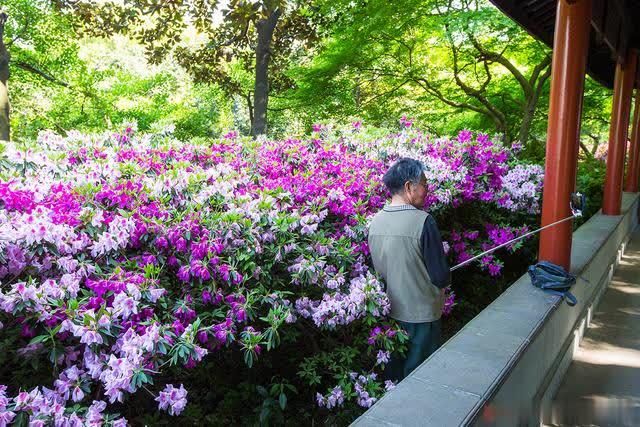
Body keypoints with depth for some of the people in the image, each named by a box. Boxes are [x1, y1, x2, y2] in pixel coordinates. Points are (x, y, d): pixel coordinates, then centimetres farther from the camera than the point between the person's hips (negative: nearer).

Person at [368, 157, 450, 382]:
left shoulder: (375, 221, -4)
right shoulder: (422, 221, -22)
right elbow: (441, 277, -18)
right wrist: (446, 278, 4)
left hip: (389, 311, 6)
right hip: (421, 313, -5)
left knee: (392, 372, 22)